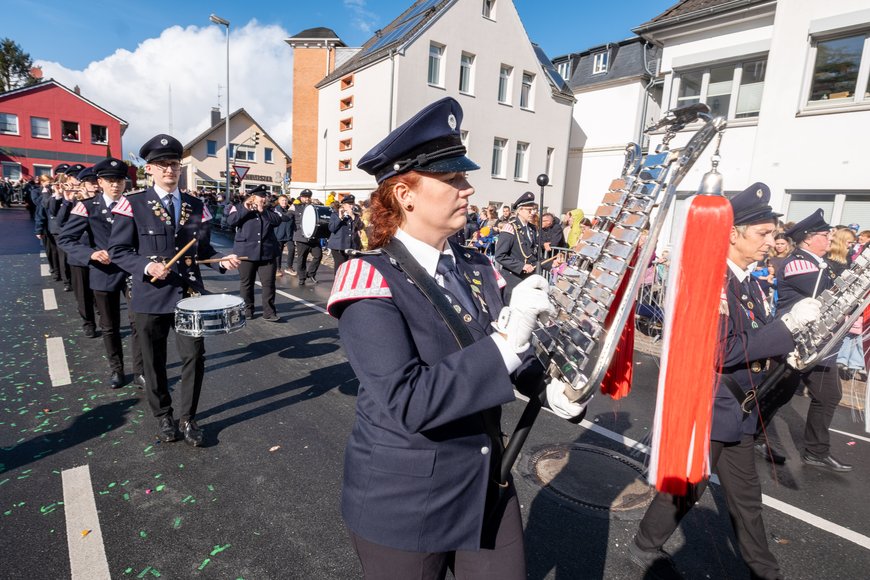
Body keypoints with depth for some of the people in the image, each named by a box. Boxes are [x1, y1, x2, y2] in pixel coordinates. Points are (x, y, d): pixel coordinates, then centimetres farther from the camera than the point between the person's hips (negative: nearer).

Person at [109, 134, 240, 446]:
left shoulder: (196, 206, 7)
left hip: (189, 294, 2)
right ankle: (163, 416, 33)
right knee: (154, 361, 13)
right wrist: (147, 267, -20)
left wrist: (222, 260, -8)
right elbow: (118, 250, -3)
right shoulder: (133, 205, -4)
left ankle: (188, 418, 21)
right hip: (151, 297, -2)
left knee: (194, 357, 3)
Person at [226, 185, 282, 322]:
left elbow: (277, 221, -6)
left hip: (267, 253, 2)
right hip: (246, 252, -1)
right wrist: (245, 209, -16)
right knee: (246, 283, 8)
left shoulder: (269, 210, 12)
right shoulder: (239, 207, 5)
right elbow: (230, 221, -12)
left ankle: (269, 312, 3)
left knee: (269, 283, -2)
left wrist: (263, 211, -11)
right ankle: (247, 309, 21)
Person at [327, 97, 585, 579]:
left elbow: (500, 359, 8)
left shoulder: (477, 270, 2)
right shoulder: (370, 280, -20)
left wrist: (552, 390, -11)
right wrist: (506, 342, -34)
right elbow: (406, 402, -29)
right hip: (403, 506, -5)